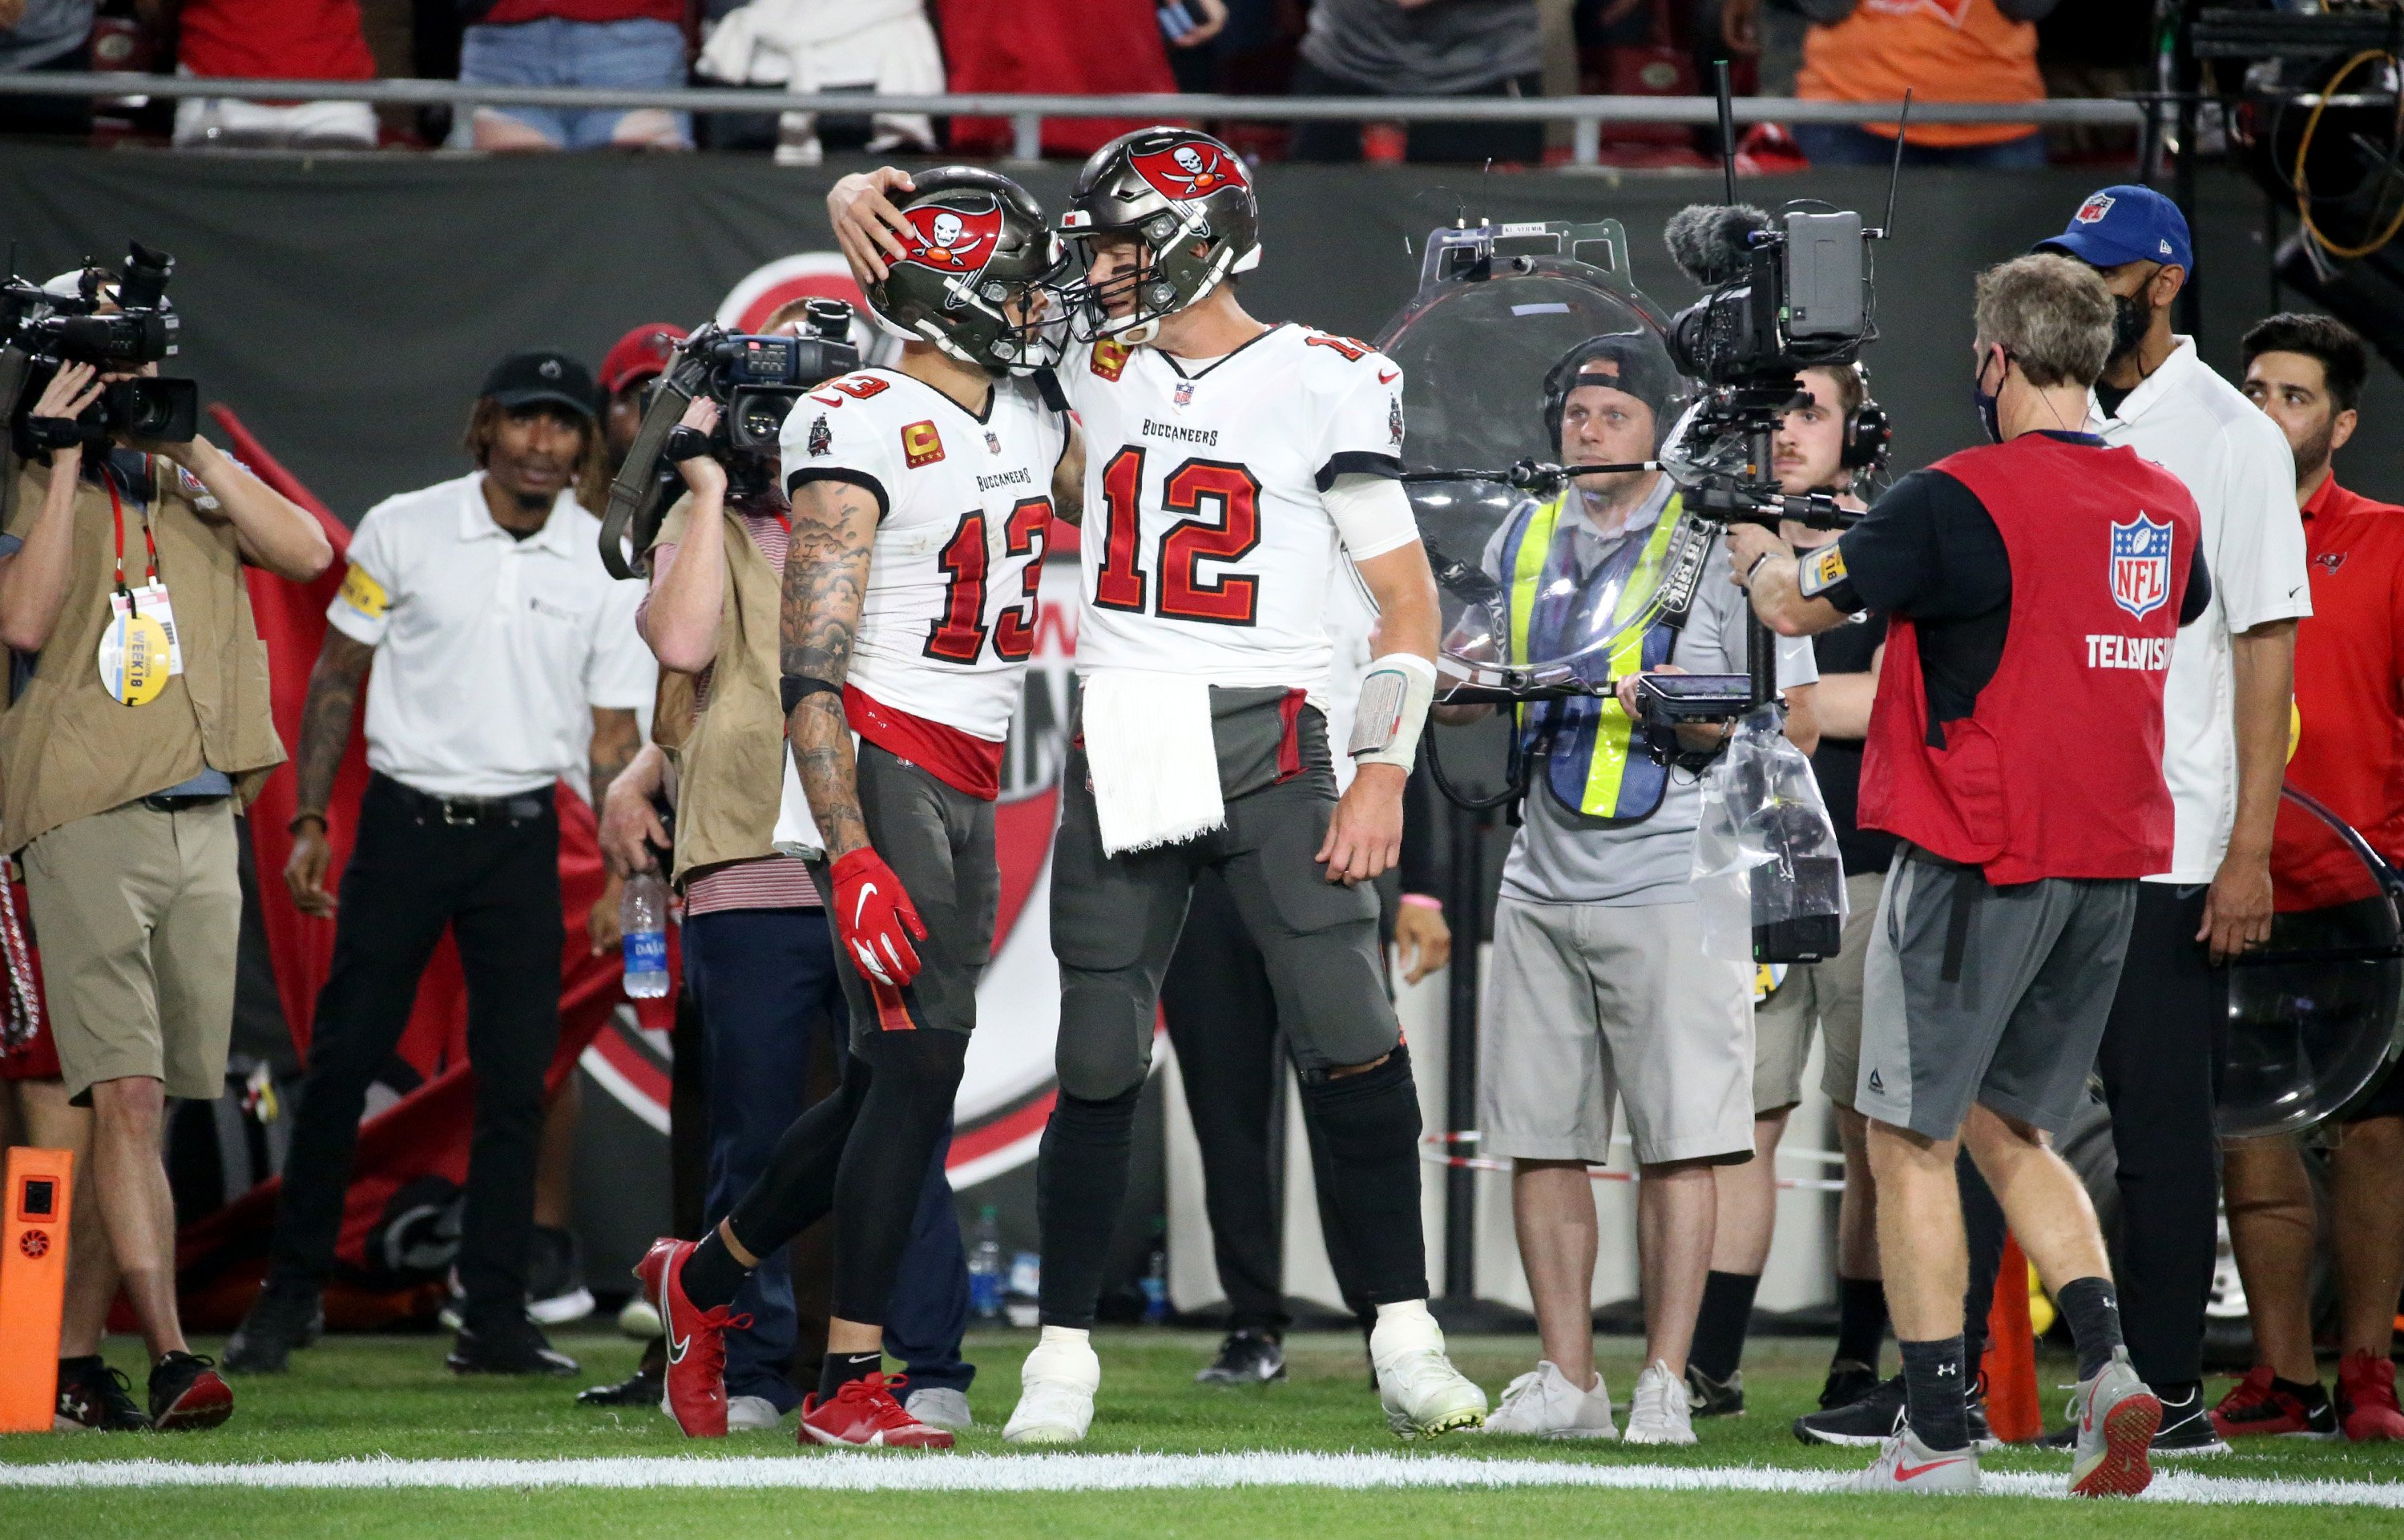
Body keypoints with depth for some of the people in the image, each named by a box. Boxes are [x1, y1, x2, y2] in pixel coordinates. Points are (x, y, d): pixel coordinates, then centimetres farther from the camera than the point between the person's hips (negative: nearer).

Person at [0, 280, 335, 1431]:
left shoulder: (189, 486, 14)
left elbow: (305, 553, 0)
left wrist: (192, 450, -5)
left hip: (205, 820, 5)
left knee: (138, 1105, 7)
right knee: (125, 1097, -14)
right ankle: (171, 1357, -20)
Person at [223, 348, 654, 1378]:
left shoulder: (608, 569, 1)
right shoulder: (402, 530, -2)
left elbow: (612, 732, 3)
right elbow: (337, 675, 5)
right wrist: (310, 820, 0)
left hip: (521, 838, 1)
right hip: (403, 821, -1)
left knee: (516, 1078, 0)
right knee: (342, 1059, -1)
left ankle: (493, 1321, 6)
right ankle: (291, 1295, 9)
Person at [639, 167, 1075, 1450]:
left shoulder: (1030, 429, 12)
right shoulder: (861, 433, -13)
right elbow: (810, 674, -17)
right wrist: (853, 858, -24)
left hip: (971, 787, 8)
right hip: (882, 768, -8)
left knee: (889, 1088, 10)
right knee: (918, 1064, -15)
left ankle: (704, 1279, 30)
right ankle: (849, 1381, -12)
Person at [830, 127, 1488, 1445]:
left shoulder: (1326, 384, -2)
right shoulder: (1099, 361, 10)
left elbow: (1406, 598, -1)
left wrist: (1384, 772, -10)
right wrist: (863, 202, -2)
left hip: (1265, 742, -3)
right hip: (1118, 746, 4)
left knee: (1351, 1040, -12)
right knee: (1098, 1062, 4)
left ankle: (1405, 1346, -7)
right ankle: (1064, 1354, 12)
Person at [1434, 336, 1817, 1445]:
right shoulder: (1523, 544, 14)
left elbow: (1795, 721, -1)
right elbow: (1466, 691, 25)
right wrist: (1459, 680, 2)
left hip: (1669, 884, -5)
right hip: (1544, 883, 5)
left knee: (1677, 1139, -7)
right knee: (1542, 1137, 5)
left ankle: (1666, 1382, -3)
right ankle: (1567, 1381, 12)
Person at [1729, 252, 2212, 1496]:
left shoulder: (1960, 499, -15)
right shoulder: (2166, 506, 5)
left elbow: (1800, 609, -4)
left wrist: (1759, 556, 21)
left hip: (1976, 863, -7)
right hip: (2111, 864, 7)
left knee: (1913, 1141, 3)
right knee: (2009, 1129, 19)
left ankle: (1937, 1437, 0)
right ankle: (2108, 1369, 1)